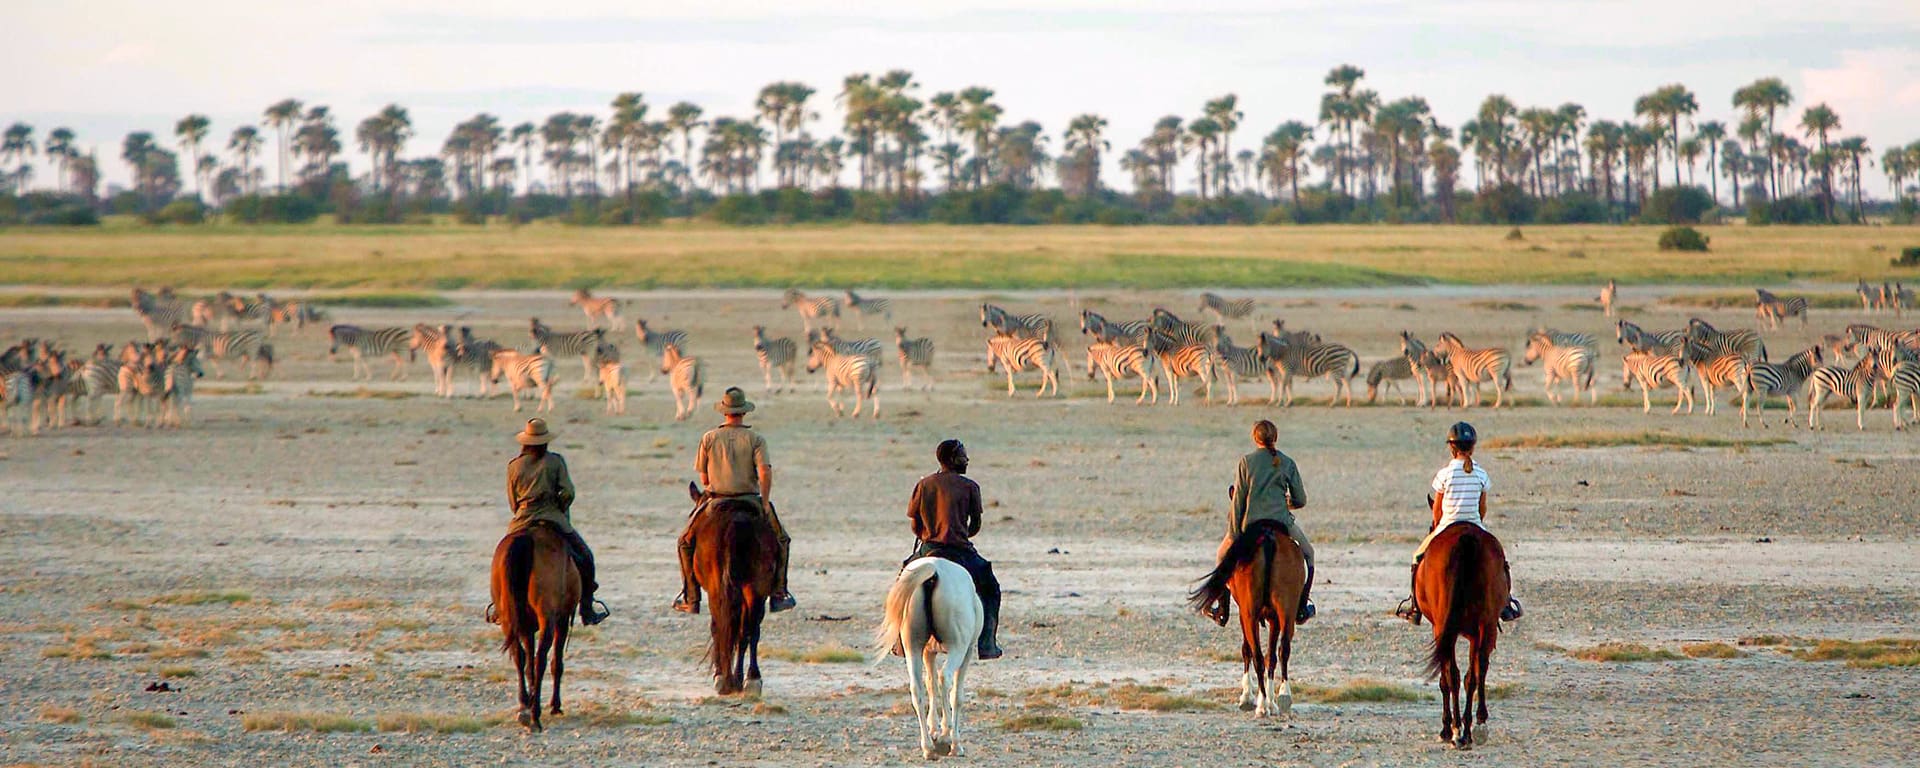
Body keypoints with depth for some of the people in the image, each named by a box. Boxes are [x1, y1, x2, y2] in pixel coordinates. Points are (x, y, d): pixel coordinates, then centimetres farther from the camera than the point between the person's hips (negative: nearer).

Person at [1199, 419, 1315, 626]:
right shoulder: (1288, 464, 2)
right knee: (1307, 553, 27)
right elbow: (1301, 500, 5)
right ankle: (1303, 607, 25)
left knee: (1223, 555, 25)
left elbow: (1238, 500, -3)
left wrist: (1233, 534, 1)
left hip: (1251, 524, 0)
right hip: (1281, 523, 0)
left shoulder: (1247, 462, -2)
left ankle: (1222, 609, 23)